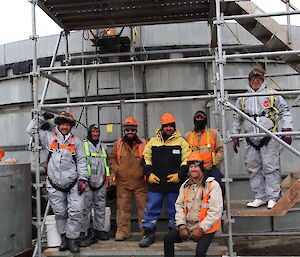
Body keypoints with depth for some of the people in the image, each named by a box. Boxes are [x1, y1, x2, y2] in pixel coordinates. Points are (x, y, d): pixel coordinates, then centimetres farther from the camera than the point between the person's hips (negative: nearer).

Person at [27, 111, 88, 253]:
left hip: (73, 183, 0)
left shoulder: (76, 141, 8)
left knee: (76, 212, -7)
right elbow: (31, 129, 13)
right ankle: (64, 238, 25)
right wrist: (42, 117, 8)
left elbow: (81, 161, 7)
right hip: (55, 185, 1)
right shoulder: (49, 137, 9)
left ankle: (72, 239, 7)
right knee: (60, 213, 9)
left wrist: (82, 178, -1)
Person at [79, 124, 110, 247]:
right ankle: (86, 233, -4)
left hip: (100, 182, 6)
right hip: (87, 182, -6)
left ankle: (99, 230, 21)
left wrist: (107, 177, 20)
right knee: (85, 208, -8)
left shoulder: (102, 147, 19)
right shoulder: (83, 145, 1)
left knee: (100, 207, 10)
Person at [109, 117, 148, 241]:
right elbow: (112, 158, 15)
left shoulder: (143, 143, 3)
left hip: (140, 182, -1)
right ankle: (122, 231, 14)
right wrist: (117, 169, 1)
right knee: (123, 208, 5)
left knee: (144, 206, 2)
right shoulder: (118, 144, 8)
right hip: (122, 182, 1)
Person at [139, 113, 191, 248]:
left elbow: (187, 160, 2)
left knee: (174, 210, 8)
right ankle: (148, 234, 11)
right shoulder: (153, 141, 10)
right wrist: (149, 174, 0)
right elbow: (146, 158, 13)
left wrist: (179, 174, -9)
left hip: (174, 182, -1)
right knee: (151, 209, 2)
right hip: (155, 182, 1)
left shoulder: (181, 141, 6)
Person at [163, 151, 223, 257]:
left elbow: (215, 212, -14)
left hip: (205, 228, -5)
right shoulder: (185, 185, 12)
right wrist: (181, 226, -3)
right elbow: (179, 206, 11)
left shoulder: (212, 185, -8)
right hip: (187, 225, 5)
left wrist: (201, 229, -16)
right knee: (167, 238, -10)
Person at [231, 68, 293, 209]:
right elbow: (237, 119, 21)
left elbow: (285, 112, 8)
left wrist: (286, 130, -1)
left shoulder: (273, 95, 6)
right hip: (252, 140, 3)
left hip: (269, 139, -3)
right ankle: (260, 197, 14)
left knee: (270, 168, -4)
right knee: (253, 169, 4)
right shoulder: (242, 99, 14)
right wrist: (234, 137, 16)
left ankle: (273, 197, 4)